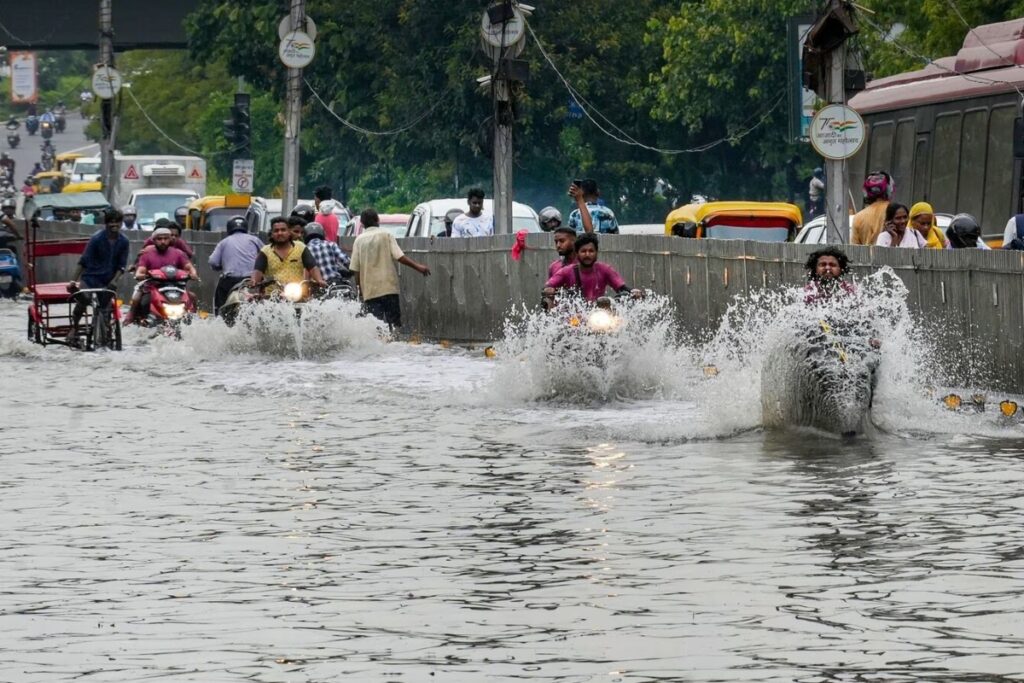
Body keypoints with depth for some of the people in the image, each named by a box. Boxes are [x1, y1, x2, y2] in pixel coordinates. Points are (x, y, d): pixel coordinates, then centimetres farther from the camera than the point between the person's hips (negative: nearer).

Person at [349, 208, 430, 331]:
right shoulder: (386, 235, 1)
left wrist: (360, 288, 14)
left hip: (369, 291, 2)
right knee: (394, 322, 1)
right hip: (388, 287, -2)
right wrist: (417, 266, -7)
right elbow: (399, 256, -10)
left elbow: (356, 269, 5)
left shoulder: (359, 240, 7)